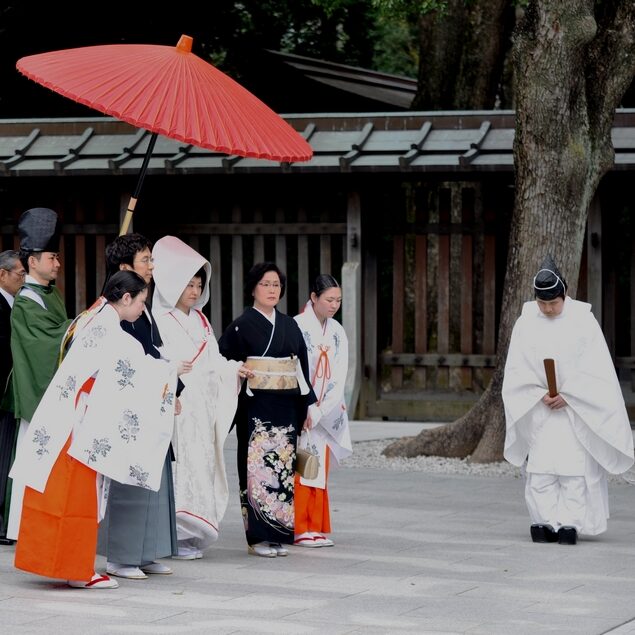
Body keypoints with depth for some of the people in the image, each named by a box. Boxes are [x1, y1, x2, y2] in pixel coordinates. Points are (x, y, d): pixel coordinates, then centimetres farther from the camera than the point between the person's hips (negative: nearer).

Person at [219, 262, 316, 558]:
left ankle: (278, 535, 9)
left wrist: (307, 404, 12)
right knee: (258, 467, -6)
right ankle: (258, 537, -3)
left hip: (285, 407, 5)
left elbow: (302, 365, 15)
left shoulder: (289, 326, 12)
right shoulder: (242, 326, -2)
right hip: (255, 408, -5)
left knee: (282, 466, 4)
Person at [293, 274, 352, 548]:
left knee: (319, 470, 6)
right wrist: (306, 411, -13)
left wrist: (319, 412, -7)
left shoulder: (337, 333, 9)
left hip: (324, 414, 5)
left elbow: (338, 378, 4)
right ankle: (300, 529, -3)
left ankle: (316, 528, 9)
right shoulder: (297, 327, -9)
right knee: (300, 470, -7)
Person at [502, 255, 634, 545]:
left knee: (574, 468, -6)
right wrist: (542, 395, -13)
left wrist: (566, 396, -14)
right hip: (539, 411, 2)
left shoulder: (583, 320, -6)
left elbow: (594, 369, -8)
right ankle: (545, 522, -1)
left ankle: (570, 522, -5)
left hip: (577, 410, -2)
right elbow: (516, 369, -1)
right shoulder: (525, 323, -1)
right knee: (540, 469, -3)